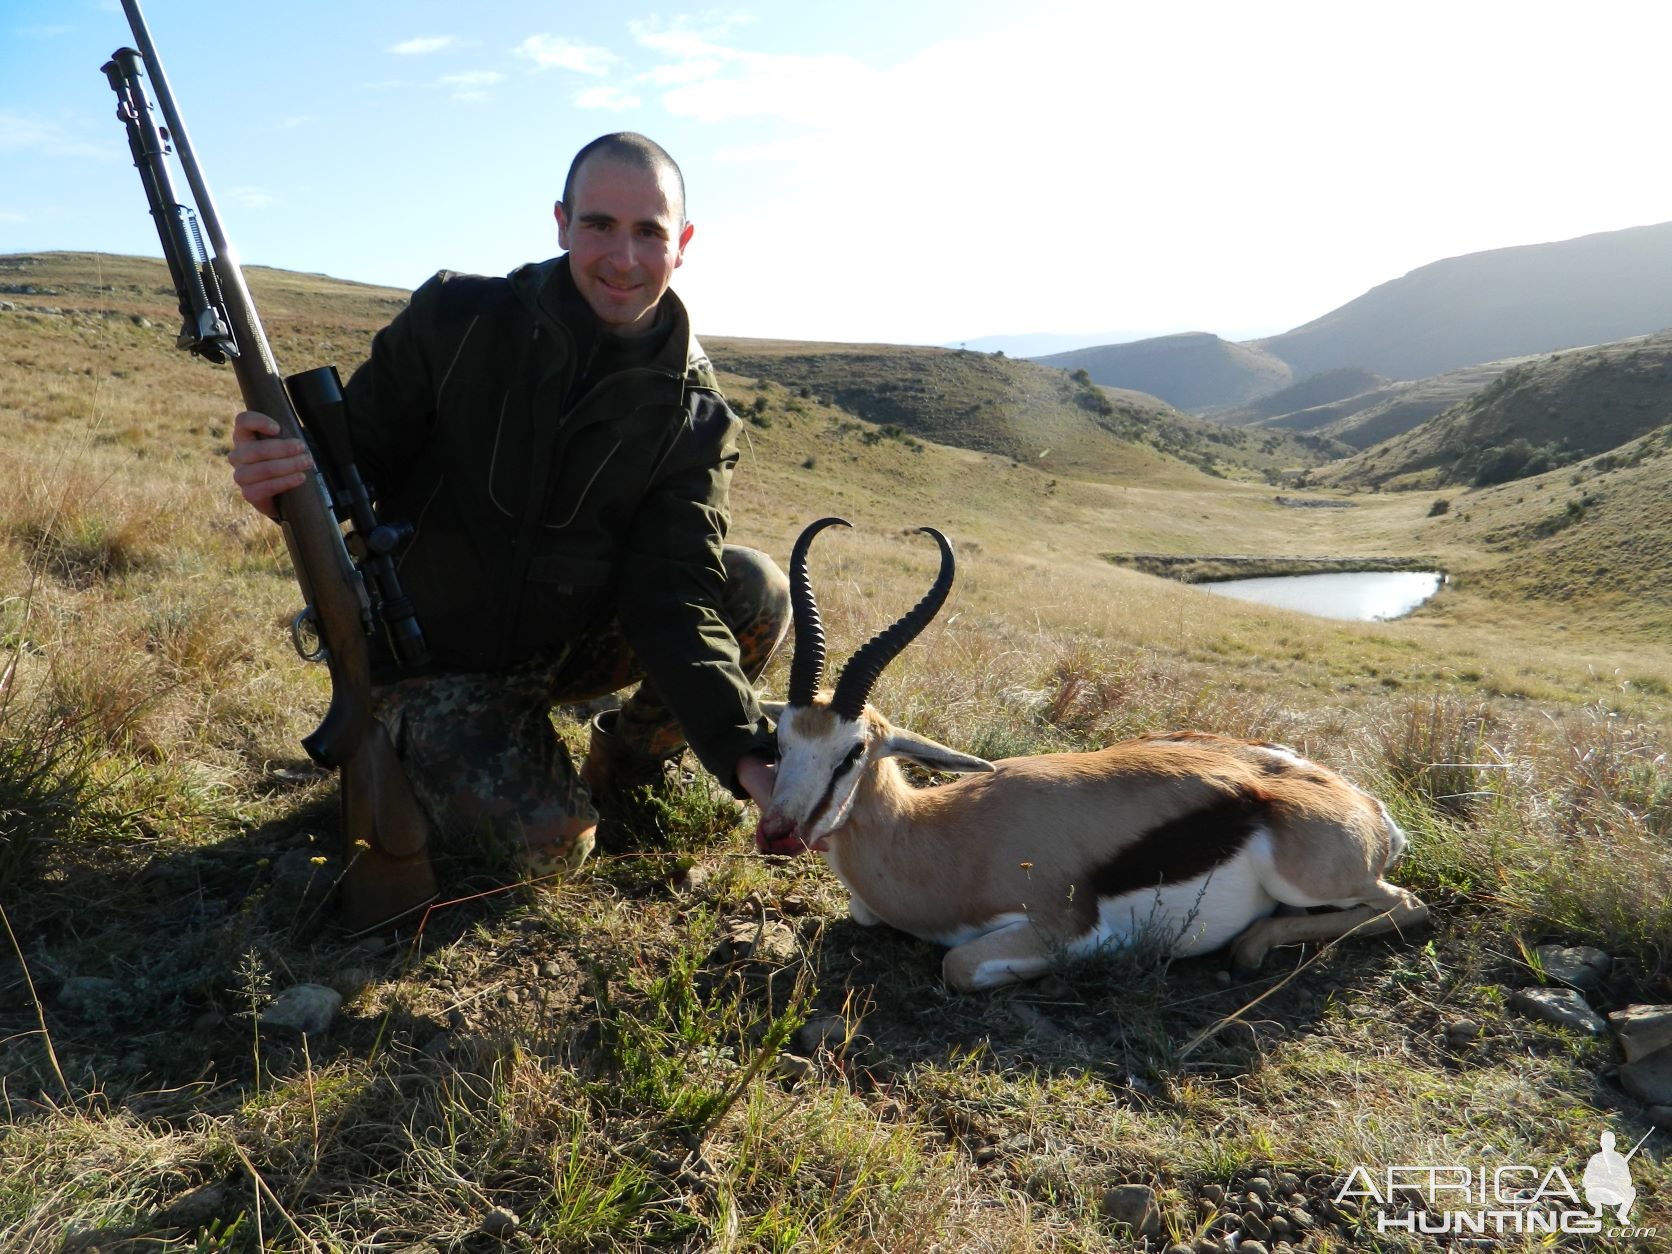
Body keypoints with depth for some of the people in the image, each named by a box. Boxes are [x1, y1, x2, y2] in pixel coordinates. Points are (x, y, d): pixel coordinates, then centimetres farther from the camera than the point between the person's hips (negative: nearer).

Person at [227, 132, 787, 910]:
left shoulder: (693, 417, -11)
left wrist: (747, 758, -34)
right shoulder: (454, 320, -14)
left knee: (757, 592, -18)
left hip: (572, 641, 3)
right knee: (547, 846, -22)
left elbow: (674, 599, -19)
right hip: (432, 658, -2)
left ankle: (622, 771, 5)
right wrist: (278, 476, -35)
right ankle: (422, 750, 12)